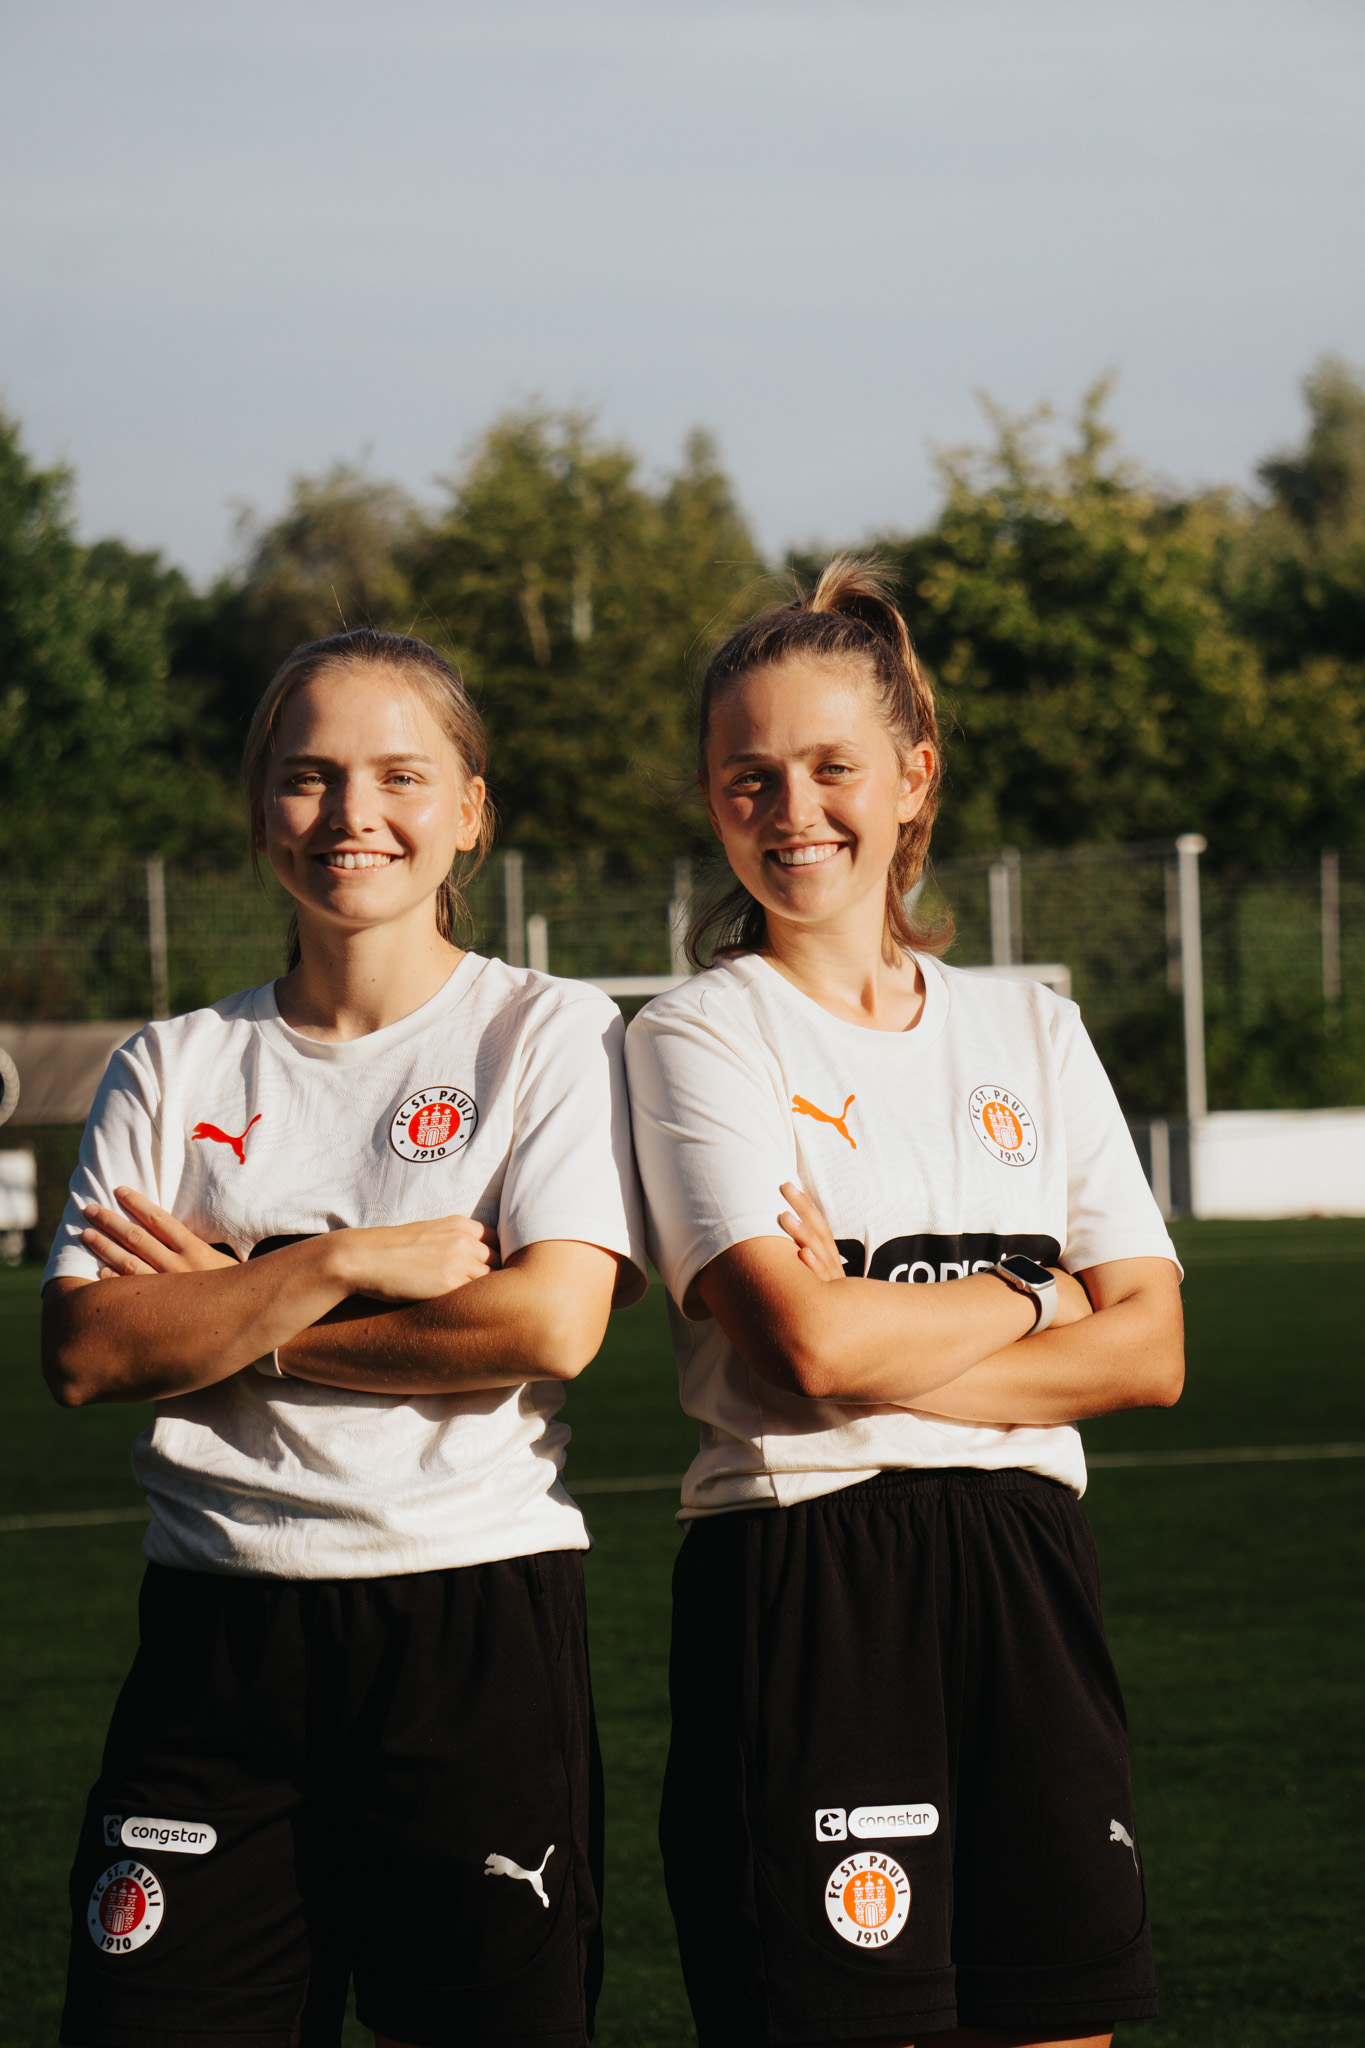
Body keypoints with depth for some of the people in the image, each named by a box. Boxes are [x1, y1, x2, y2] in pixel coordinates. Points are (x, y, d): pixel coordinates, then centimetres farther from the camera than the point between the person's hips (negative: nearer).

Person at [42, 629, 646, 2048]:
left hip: (478, 1617, -2)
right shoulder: (178, 1067, 11)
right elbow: (84, 1353, -2)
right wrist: (345, 1263, -12)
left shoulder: (549, 1036, 3)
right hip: (219, 1634, 2)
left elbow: (550, 1326, -12)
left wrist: (235, 1316, -6)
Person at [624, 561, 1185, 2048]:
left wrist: (898, 1343, -8)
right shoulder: (698, 1038, 0)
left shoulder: (1033, 1034, 14)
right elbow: (810, 1343, -14)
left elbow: (1148, 1351, 4)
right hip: (800, 1589, -4)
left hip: (1023, 1577, 4)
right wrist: (1029, 1300, 0)